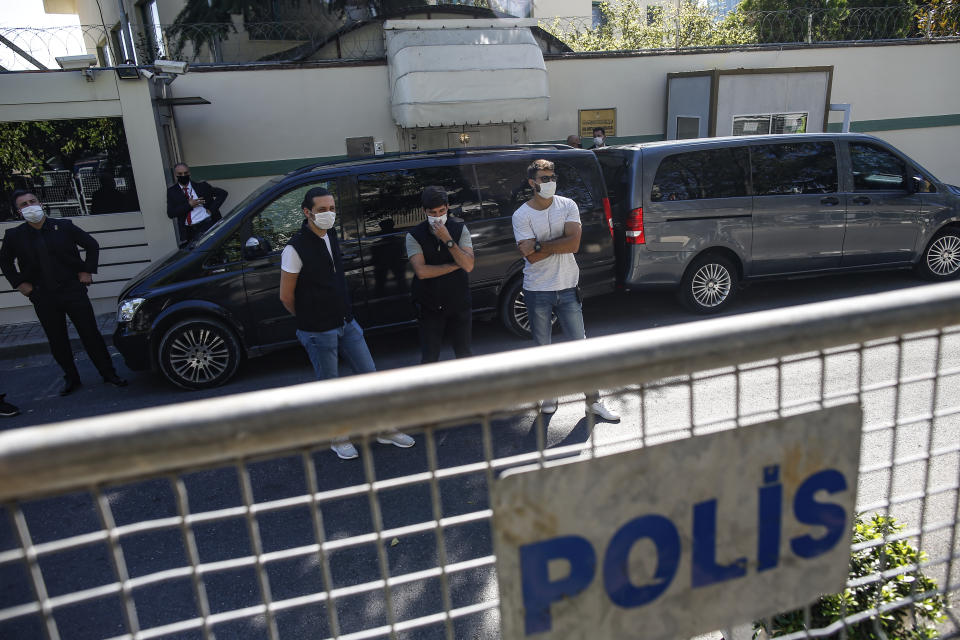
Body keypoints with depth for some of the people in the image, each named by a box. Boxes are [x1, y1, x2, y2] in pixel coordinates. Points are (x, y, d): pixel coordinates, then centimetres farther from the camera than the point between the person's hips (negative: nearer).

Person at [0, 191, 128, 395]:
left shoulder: (64, 227, -1)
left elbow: (92, 245, 9)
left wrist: (87, 271, 2)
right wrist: (19, 283, 7)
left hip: (73, 290, -2)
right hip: (42, 298, 2)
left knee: (90, 334, 0)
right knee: (57, 341, 9)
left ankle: (109, 373, 10)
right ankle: (71, 378, 24)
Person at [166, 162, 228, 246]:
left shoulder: (201, 186, 11)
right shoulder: (172, 191, 12)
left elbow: (222, 193, 8)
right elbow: (170, 213, 2)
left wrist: (212, 209, -3)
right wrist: (188, 205, -8)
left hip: (207, 223, -1)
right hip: (189, 230, 2)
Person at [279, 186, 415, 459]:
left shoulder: (330, 235, 4)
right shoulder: (295, 249, -19)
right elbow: (286, 296, -13)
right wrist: (310, 318, 2)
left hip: (346, 323, 7)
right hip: (319, 333, -7)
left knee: (369, 374, 12)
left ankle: (385, 429, 28)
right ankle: (338, 438, 29)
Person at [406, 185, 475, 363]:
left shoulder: (460, 229, -2)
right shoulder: (415, 236, -6)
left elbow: (468, 266, -14)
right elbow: (421, 271, -18)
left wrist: (448, 240, -22)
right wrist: (455, 265, -13)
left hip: (459, 303, 1)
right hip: (430, 307, -1)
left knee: (464, 354, 12)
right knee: (429, 358, 5)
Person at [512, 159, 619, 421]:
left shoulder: (567, 206, 0)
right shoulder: (521, 215, -6)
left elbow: (574, 244, -14)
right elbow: (531, 256, -16)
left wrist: (540, 245, -15)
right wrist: (559, 244, -13)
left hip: (567, 287, 1)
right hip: (537, 291, -1)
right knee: (542, 347, 11)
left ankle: (593, 401, 16)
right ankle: (549, 396, 30)